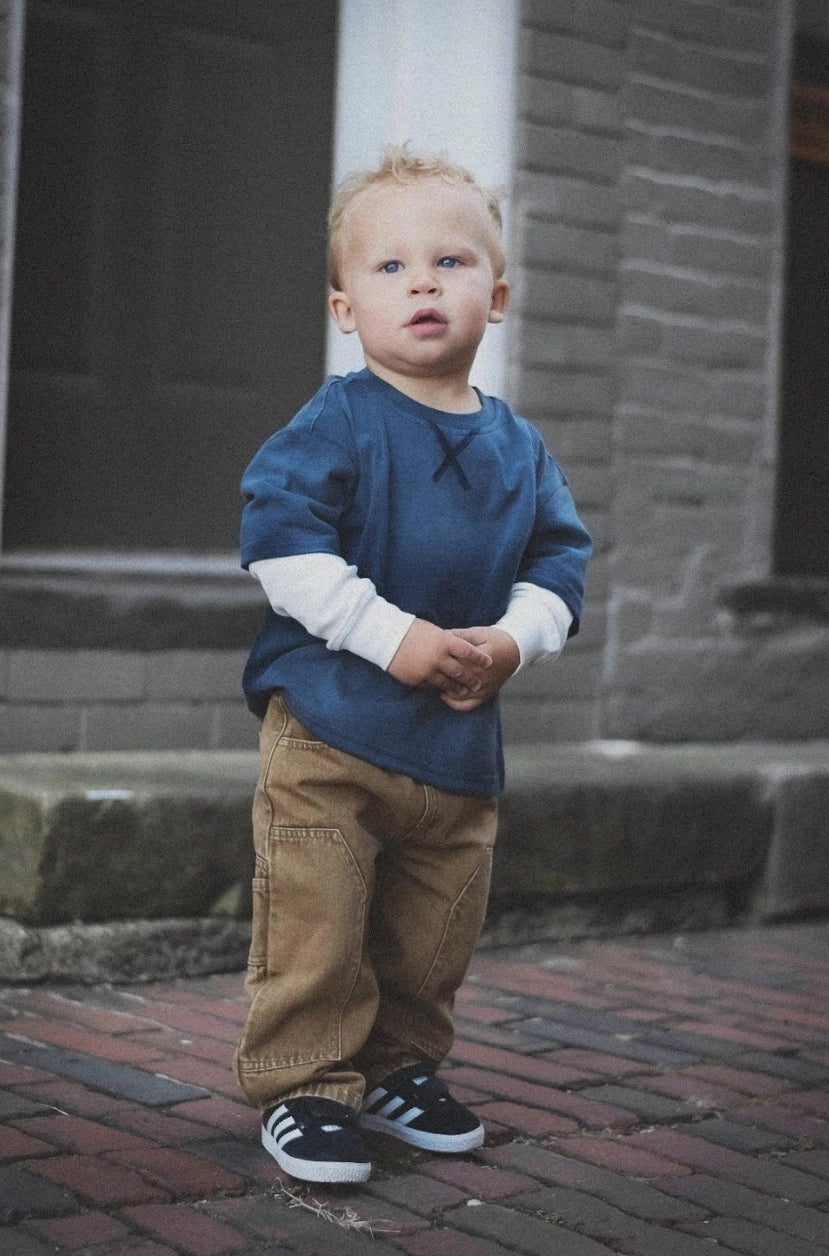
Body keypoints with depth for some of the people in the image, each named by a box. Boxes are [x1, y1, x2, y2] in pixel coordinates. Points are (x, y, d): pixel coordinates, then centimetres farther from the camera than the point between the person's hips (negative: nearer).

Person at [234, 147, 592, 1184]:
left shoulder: (519, 446, 8)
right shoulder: (339, 421, -8)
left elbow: (559, 555, 13)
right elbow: (282, 536, -17)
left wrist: (512, 640, -8)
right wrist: (396, 638, -22)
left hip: (461, 739, 5)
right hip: (330, 726, -5)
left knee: (433, 934, 15)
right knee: (318, 927, -4)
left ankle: (399, 1068, 33)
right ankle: (303, 1084, 11)